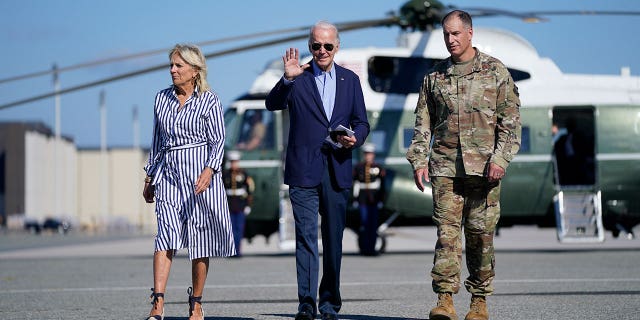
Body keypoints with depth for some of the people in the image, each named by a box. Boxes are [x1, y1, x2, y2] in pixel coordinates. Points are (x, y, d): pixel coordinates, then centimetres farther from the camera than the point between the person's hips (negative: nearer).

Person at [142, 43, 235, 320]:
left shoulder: (209, 101, 0)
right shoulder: (162, 99, 12)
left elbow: (218, 140, -5)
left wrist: (209, 170, -21)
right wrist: (149, 177, 20)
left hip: (200, 173, -2)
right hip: (168, 175, 3)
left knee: (200, 240, 2)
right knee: (166, 235, -12)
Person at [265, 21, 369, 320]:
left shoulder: (350, 80, 13)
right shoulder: (298, 78, 3)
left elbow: (361, 122, 14)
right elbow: (273, 104, -12)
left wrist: (354, 138, -7)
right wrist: (288, 79, -29)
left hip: (338, 171, 3)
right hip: (304, 171, -3)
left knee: (334, 239, 8)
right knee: (306, 236, -9)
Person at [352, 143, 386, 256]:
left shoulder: (378, 168, 4)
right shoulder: (358, 167, 4)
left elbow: (382, 185, 5)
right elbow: (355, 184, 5)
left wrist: (381, 200, 0)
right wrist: (355, 199, 0)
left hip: (374, 199, 1)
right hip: (363, 200, -1)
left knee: (374, 225, 1)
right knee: (364, 223, -7)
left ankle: (372, 248, 8)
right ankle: (364, 247, 1)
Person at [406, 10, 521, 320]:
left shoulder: (495, 70, 5)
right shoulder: (434, 76, 13)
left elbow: (510, 119, 1)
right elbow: (423, 122, 15)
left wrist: (500, 158, -9)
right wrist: (419, 160, 4)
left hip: (483, 166, -2)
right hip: (445, 166, 2)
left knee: (480, 233, 1)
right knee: (447, 231, -8)